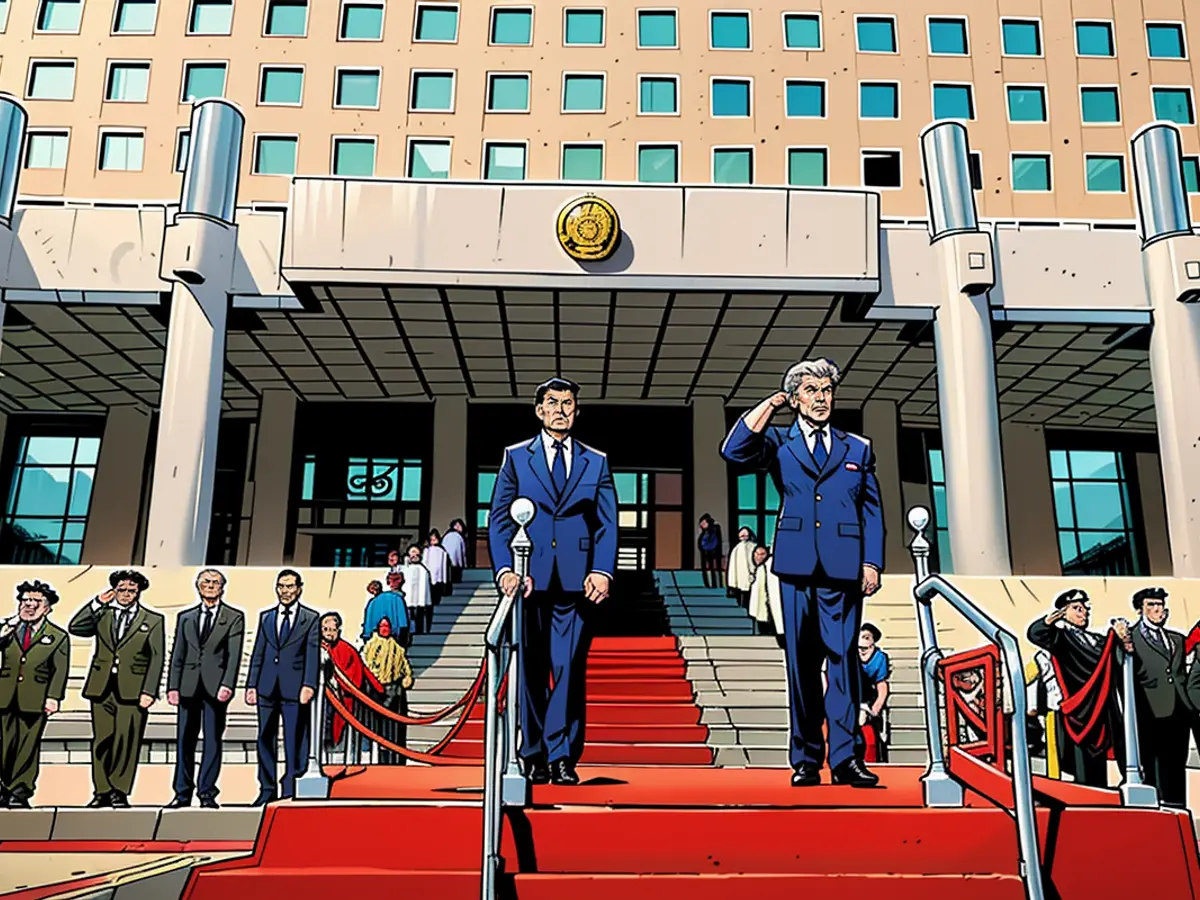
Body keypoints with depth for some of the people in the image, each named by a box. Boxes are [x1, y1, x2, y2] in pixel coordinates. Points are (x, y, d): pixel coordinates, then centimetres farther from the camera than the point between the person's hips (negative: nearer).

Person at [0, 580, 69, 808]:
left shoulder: (59, 637, 7)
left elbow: (60, 670, 1)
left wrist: (53, 697, -9)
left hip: (35, 700, -2)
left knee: (27, 746, 0)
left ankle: (20, 792, 9)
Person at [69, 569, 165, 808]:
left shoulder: (153, 620, 7)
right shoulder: (102, 615, 14)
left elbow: (157, 658, 1)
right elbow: (74, 628, -1)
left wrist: (149, 691, -7)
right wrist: (98, 602, 0)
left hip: (132, 690, -2)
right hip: (101, 688, 3)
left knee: (126, 741, -5)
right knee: (102, 741, 4)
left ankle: (119, 792, 4)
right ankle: (102, 791, 13)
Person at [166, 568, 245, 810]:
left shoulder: (234, 617, 5)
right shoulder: (185, 617, 15)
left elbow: (234, 655, -3)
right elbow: (177, 654, 12)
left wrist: (227, 685, -14)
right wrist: (172, 686, 2)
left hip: (216, 687, -3)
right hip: (188, 686, 3)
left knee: (213, 740, 1)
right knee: (184, 740, 5)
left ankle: (207, 793, 8)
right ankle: (183, 793, 13)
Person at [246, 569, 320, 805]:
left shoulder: (311, 618, 3)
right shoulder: (265, 616, 15)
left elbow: (313, 655, -3)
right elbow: (258, 653, 14)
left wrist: (308, 685, -13)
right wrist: (251, 685, 7)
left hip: (295, 688, -4)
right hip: (267, 688, 4)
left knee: (294, 741, -2)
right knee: (265, 739, 7)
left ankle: (290, 791, 7)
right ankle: (267, 789, 16)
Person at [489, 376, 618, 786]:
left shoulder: (596, 462, 13)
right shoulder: (516, 457, 11)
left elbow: (608, 524, 7)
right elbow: (499, 520, 5)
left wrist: (602, 571, -8)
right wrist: (505, 569, -8)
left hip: (576, 582, 0)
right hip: (529, 580, 0)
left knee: (570, 670, -3)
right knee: (531, 672, 6)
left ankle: (562, 758, 4)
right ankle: (534, 757, 15)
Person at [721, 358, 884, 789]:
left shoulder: (858, 448, 15)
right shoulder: (779, 442, 11)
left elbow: (872, 511, 12)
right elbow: (734, 451, -8)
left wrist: (872, 563, 1)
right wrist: (769, 405, -1)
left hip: (843, 567, 0)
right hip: (797, 565, 0)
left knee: (844, 660, -4)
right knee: (801, 664, 4)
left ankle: (845, 758, 0)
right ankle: (805, 760, 11)